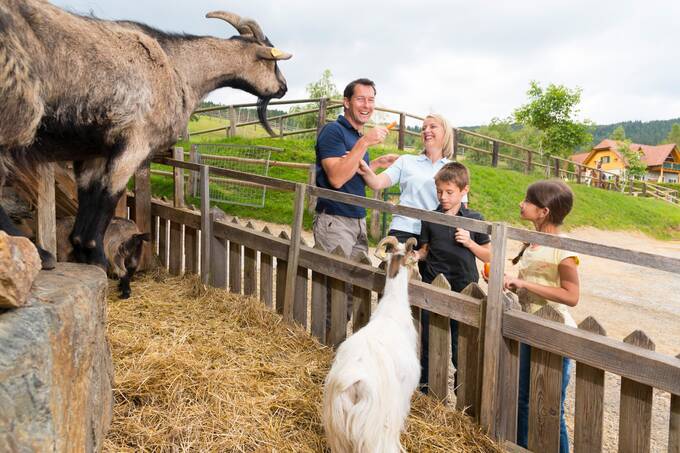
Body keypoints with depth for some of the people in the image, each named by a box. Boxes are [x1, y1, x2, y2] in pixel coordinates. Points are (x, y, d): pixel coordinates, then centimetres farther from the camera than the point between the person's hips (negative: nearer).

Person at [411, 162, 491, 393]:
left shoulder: (474, 219, 0)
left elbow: (488, 256, 5)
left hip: (462, 289, -1)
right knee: (428, 341, 9)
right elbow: (425, 249, 10)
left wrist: (469, 242, -11)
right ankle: (425, 384, 26)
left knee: (460, 344, 6)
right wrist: (418, 255, -11)